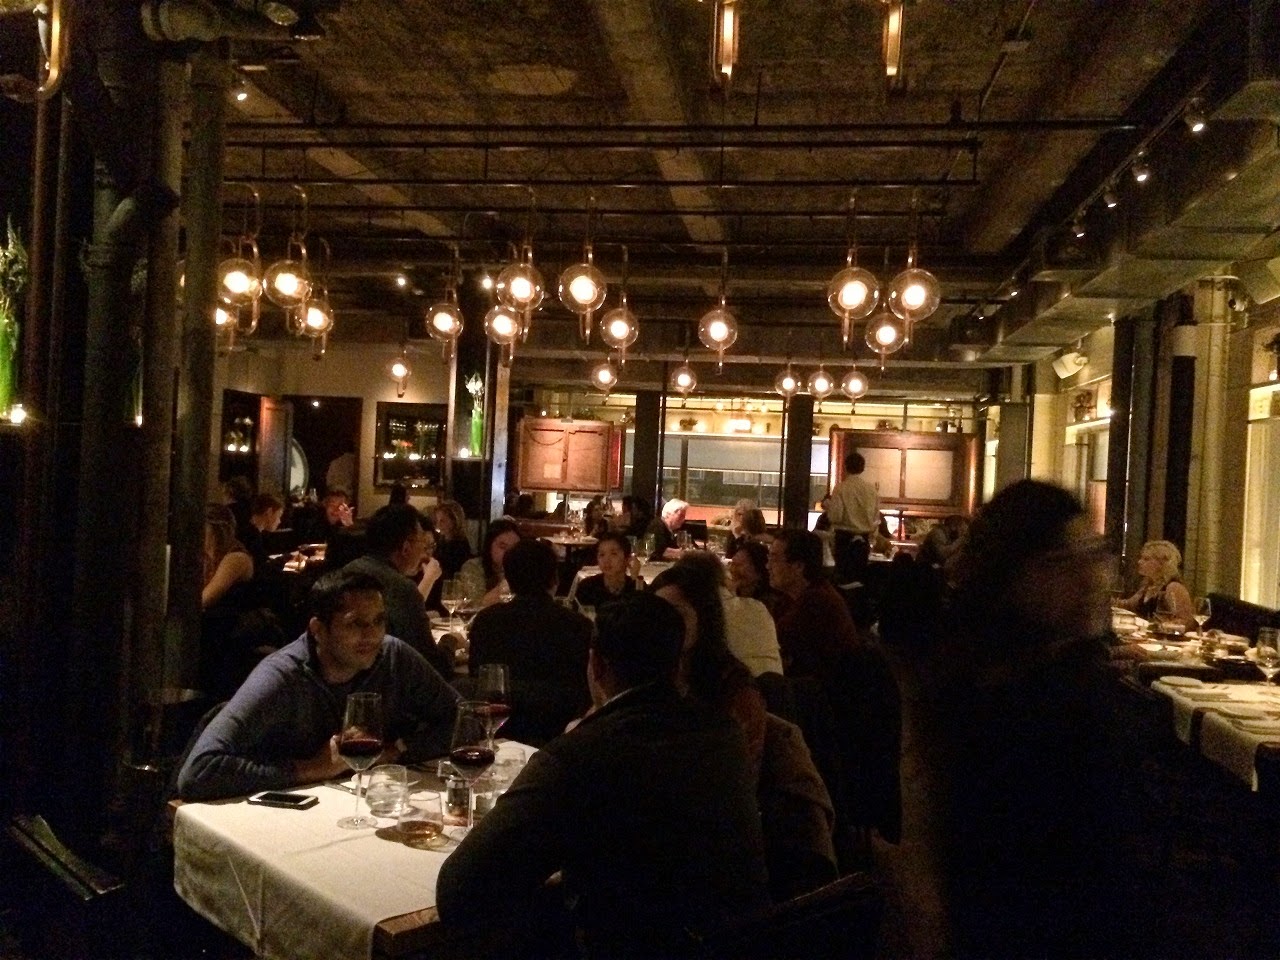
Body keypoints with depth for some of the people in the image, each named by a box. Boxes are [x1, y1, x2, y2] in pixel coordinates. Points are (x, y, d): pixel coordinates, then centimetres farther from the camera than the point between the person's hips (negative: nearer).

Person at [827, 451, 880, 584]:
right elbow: (876, 519, 6)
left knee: (844, 574, 1)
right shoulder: (871, 489, 1)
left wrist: (828, 504, 4)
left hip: (844, 538, -4)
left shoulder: (841, 488, -11)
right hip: (863, 538, 4)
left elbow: (835, 516, -15)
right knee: (861, 574, 10)